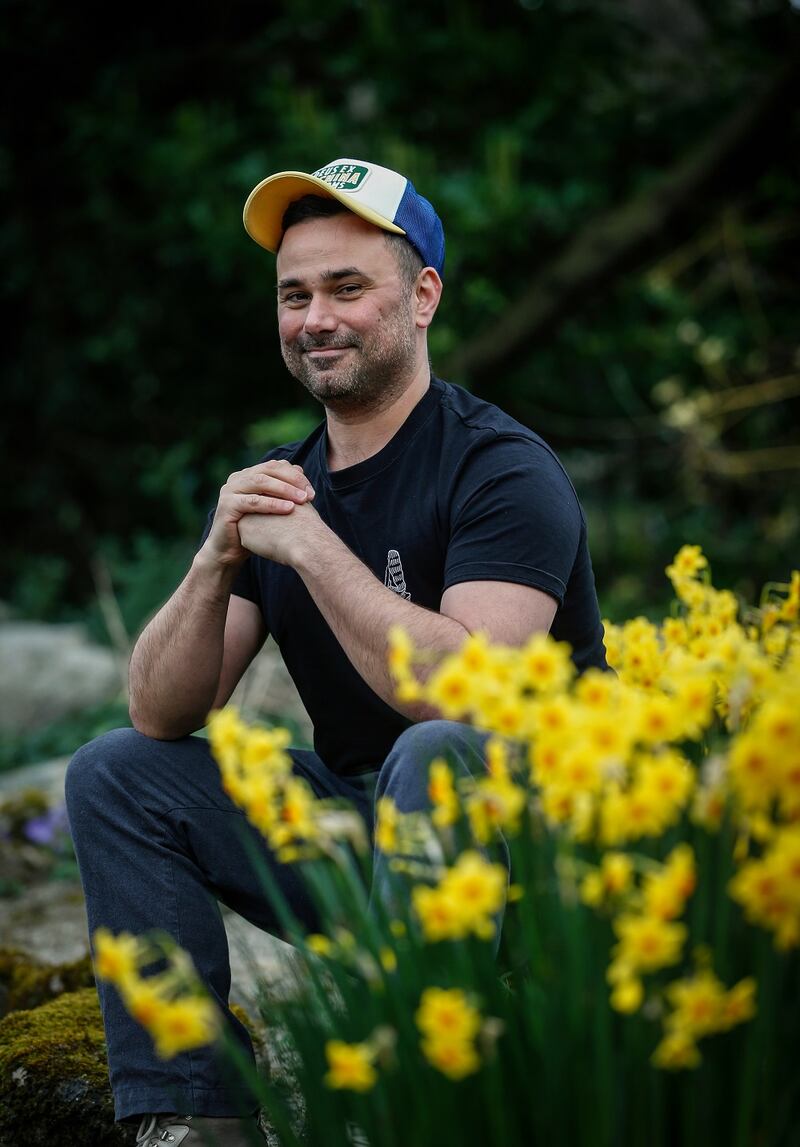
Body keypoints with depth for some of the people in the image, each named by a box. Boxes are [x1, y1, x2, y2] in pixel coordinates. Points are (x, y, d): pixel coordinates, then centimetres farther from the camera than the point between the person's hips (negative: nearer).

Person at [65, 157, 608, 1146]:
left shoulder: (501, 470, -14)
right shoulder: (276, 485, 6)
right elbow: (160, 715, -1)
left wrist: (312, 546, -26)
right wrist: (216, 564, -19)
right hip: (351, 827, 7)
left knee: (436, 753, -37)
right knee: (115, 774, -2)